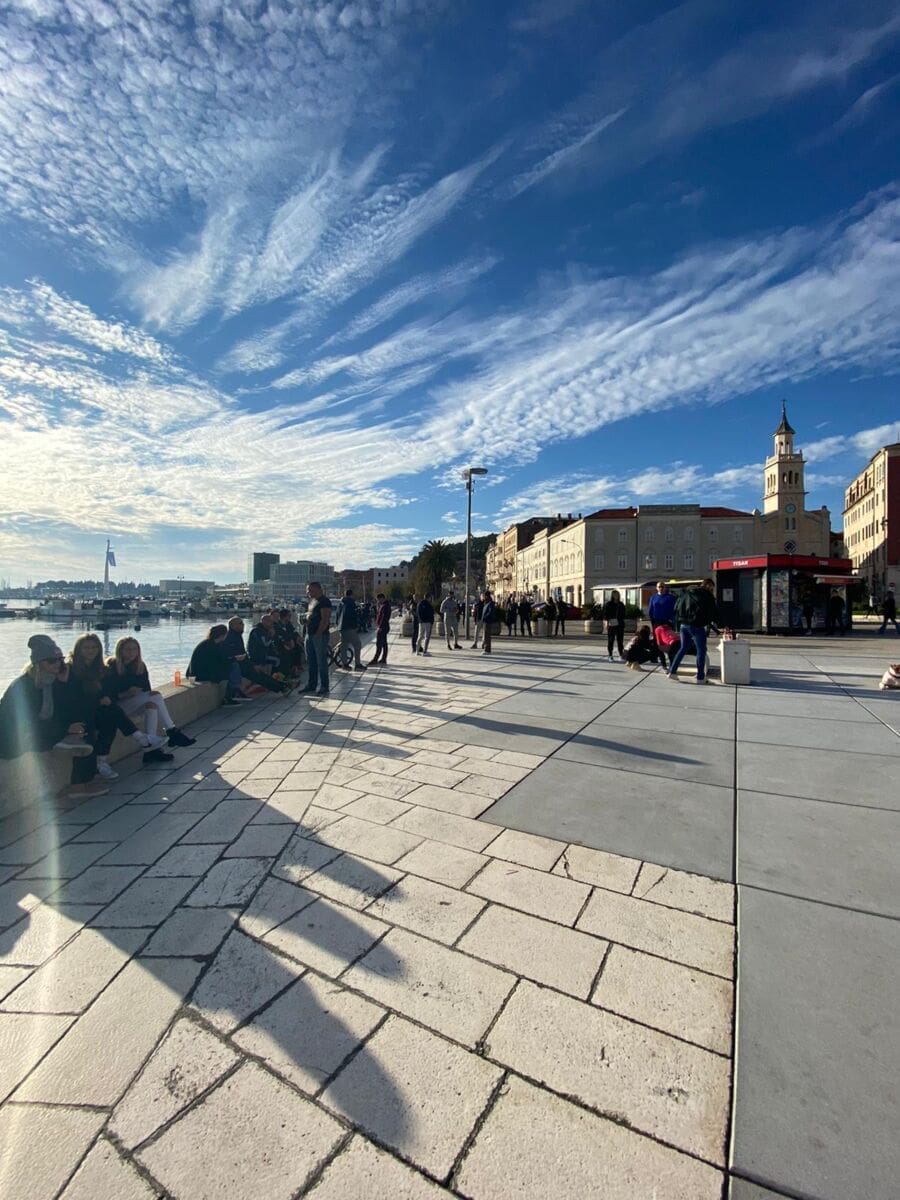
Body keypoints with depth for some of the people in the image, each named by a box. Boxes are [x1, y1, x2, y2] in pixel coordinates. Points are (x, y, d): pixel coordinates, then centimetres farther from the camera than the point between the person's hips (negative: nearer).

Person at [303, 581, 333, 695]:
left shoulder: (324, 601, -11)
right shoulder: (312, 601, 18)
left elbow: (325, 619, -18)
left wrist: (318, 633, -20)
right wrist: (305, 616, 8)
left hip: (320, 635, -10)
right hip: (309, 634, 10)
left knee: (321, 661, -5)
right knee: (311, 661, 14)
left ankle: (324, 686, 0)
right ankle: (312, 684, 24)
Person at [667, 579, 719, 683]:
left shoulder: (686, 593, 14)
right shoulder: (707, 595, -3)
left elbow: (676, 607, 13)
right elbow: (713, 612, -1)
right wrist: (712, 622, 16)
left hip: (683, 625, 6)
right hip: (697, 626, -6)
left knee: (683, 648, 17)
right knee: (701, 651, 5)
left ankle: (672, 671, 13)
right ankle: (701, 677, 8)